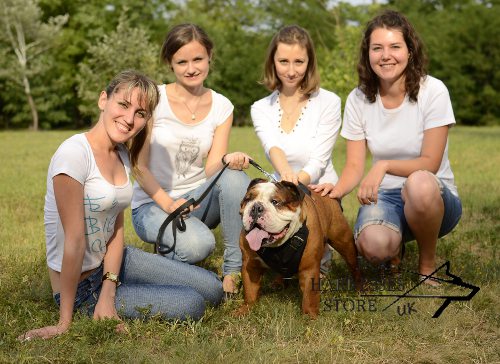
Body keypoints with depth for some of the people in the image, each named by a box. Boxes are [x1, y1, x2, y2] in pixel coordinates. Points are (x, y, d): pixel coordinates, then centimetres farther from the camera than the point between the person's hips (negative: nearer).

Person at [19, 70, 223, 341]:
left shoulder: (123, 155, 2)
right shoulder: (74, 153, -25)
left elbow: (116, 230, 0)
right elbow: (74, 240, -25)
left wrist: (108, 293, -14)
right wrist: (65, 323, -20)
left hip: (112, 261, 8)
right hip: (80, 285, -8)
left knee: (212, 289, 6)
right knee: (191, 305, -14)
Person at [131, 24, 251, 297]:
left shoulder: (221, 107, 1)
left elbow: (211, 171, -6)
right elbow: (140, 167, -8)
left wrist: (227, 161, -29)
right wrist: (168, 204, -22)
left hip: (197, 200, 4)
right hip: (152, 203, -3)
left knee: (234, 176, -29)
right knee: (198, 244, -34)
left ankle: (234, 268, -18)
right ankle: (166, 255, 2)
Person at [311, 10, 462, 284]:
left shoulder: (432, 91, -11)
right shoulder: (358, 100, -2)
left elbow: (430, 164, -12)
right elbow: (354, 167, -2)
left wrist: (384, 165, -27)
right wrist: (337, 189, -24)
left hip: (435, 198, -1)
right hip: (384, 196, 2)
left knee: (419, 183, -40)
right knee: (373, 246, -33)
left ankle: (427, 264, -10)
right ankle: (396, 244, 9)